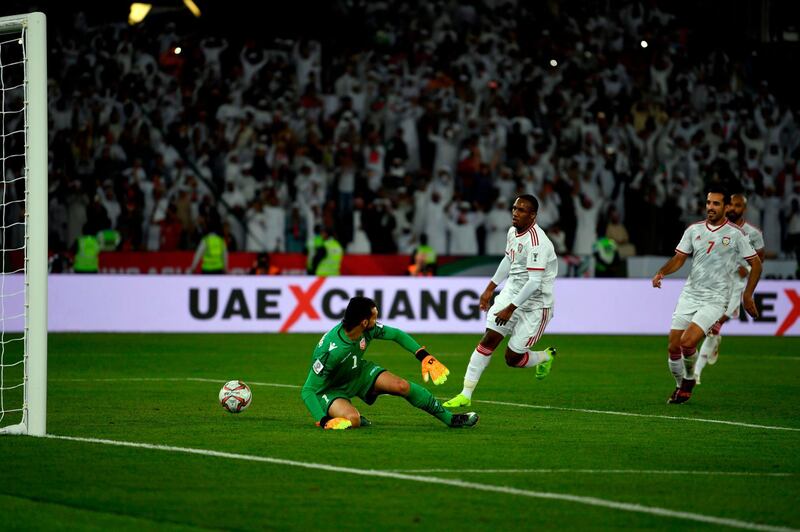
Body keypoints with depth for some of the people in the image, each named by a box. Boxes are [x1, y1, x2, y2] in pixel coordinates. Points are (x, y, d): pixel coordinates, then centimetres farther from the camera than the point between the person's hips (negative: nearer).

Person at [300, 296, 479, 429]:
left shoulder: (369, 329, -20)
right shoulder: (329, 351, -39)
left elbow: (396, 334, 1)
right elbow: (308, 391, -32)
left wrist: (425, 356, -5)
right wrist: (323, 421, -43)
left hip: (359, 372, 6)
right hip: (331, 388, -6)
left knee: (402, 386, -9)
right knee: (352, 420, -35)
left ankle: (450, 419, 5)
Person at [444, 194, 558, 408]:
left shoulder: (537, 243, -25)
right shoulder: (513, 232, 3)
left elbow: (534, 282, -27)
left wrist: (510, 309, -25)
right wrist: (490, 289, 25)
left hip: (535, 304, -7)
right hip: (512, 292, 7)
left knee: (512, 358, -3)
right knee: (489, 340, -6)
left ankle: (545, 356, 30)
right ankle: (466, 394, -4)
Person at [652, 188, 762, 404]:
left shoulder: (735, 233, -4)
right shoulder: (694, 230, 6)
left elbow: (755, 263, 3)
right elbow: (679, 258, 11)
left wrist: (747, 295, -3)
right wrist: (662, 272, -9)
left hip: (715, 299, -4)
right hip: (689, 295, 4)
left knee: (687, 342, -21)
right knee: (673, 347, -1)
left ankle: (689, 379, 7)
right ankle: (681, 386, 23)